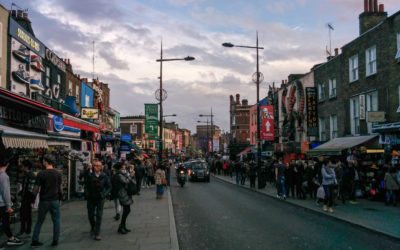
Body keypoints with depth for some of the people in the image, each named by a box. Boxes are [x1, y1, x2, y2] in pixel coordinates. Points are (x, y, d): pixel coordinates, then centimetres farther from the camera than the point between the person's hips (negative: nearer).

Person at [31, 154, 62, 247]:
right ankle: (55, 241, 10)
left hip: (44, 201, -1)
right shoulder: (58, 173, -2)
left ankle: (34, 240, 16)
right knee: (56, 221, 9)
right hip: (55, 200, 1)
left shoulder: (41, 174, -10)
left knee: (39, 221, 12)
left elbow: (36, 188, -6)